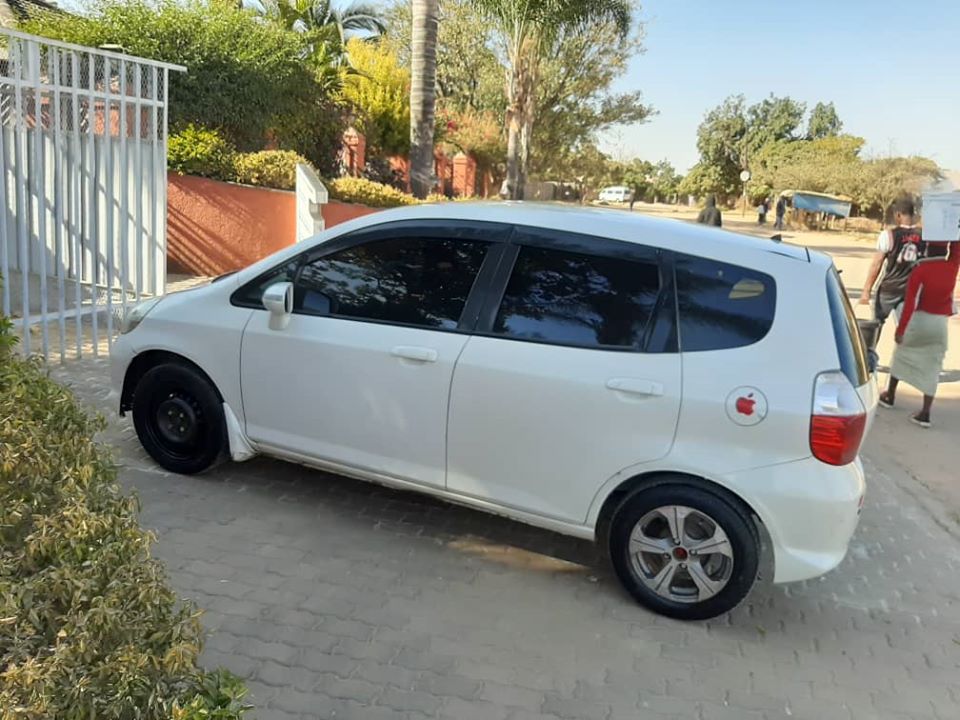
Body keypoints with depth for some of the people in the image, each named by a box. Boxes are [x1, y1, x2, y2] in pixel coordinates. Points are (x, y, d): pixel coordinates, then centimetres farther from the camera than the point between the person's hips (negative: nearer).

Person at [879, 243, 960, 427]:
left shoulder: (920, 269, -13)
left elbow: (910, 302, -15)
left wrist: (900, 328, -12)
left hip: (919, 320, -2)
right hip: (940, 323, 3)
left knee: (901, 353, 20)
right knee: (932, 367, 5)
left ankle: (890, 395, 30)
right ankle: (925, 412, 0)